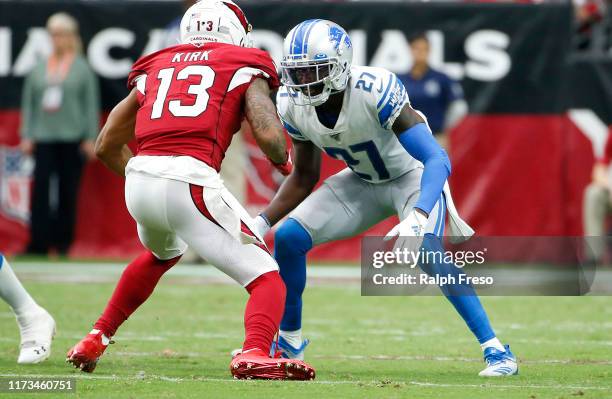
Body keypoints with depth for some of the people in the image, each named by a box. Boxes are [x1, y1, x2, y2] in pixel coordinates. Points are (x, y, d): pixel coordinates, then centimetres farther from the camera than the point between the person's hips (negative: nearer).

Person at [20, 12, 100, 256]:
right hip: (44, 138, 2)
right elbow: (28, 103, 11)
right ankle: (38, 243, -8)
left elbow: (91, 104, 1)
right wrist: (26, 136, 5)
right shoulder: (39, 69, 9)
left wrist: (91, 138, -4)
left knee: (68, 192, 2)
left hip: (72, 138, -2)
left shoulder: (82, 69, 2)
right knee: (40, 190, -7)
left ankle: (63, 242, 10)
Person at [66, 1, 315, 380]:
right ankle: (255, 354, -28)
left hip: (139, 179, 6)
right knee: (266, 278, 1)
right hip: (191, 183, -5)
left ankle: (97, 339, 41)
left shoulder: (154, 68, 25)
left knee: (162, 254, 38)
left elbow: (106, 146, 28)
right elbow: (268, 133, -4)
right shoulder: (245, 68, 13)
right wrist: (284, 161, 17)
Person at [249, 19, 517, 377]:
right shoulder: (294, 106, -17)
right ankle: (289, 343, 14)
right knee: (289, 238, -8)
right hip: (362, 181, 6)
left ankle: (495, 350, -23)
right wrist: (262, 222, -11)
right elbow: (304, 177, 1)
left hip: (413, 175, -6)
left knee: (423, 249, -32)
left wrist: (418, 217, -57)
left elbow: (438, 159, -41)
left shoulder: (375, 92, -36)